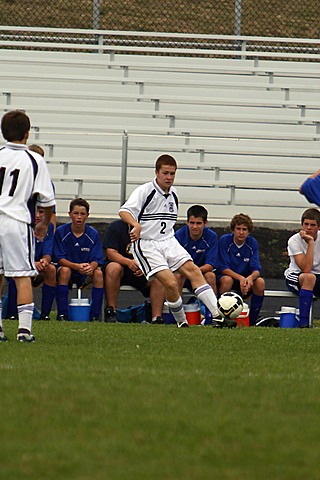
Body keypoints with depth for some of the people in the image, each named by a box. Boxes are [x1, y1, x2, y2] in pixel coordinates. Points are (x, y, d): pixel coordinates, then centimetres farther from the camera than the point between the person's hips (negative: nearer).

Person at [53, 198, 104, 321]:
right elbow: (60, 259, -14)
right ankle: (62, 314, -32)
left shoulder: (93, 234, -4)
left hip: (85, 274, 2)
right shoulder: (61, 232, -8)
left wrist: (91, 267, -35)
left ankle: (95, 315, -22)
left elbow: (96, 260, -9)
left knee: (99, 273, -27)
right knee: (64, 270, -34)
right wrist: (77, 266, -32)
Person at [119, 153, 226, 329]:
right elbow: (124, 211, -26)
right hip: (146, 245, -6)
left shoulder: (173, 194, 12)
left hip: (169, 241, 6)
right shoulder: (144, 191, -10)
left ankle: (218, 314, -19)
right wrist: (136, 225, -44)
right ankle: (181, 321, -1)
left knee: (193, 270, -13)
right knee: (170, 282, -22)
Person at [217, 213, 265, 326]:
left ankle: (252, 320, -14)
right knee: (227, 280, -36)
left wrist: (250, 277, -35)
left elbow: (256, 269, -10)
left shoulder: (252, 243, -3)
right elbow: (223, 268, -16)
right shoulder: (225, 240, -10)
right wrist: (240, 278, -32)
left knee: (260, 282, -27)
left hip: (246, 280, 3)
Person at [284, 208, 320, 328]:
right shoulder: (294, 240, -15)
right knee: (309, 277, -39)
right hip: (295, 277, -3)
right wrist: (310, 242, -27)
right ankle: (303, 323, -38)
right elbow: (306, 269, -26)